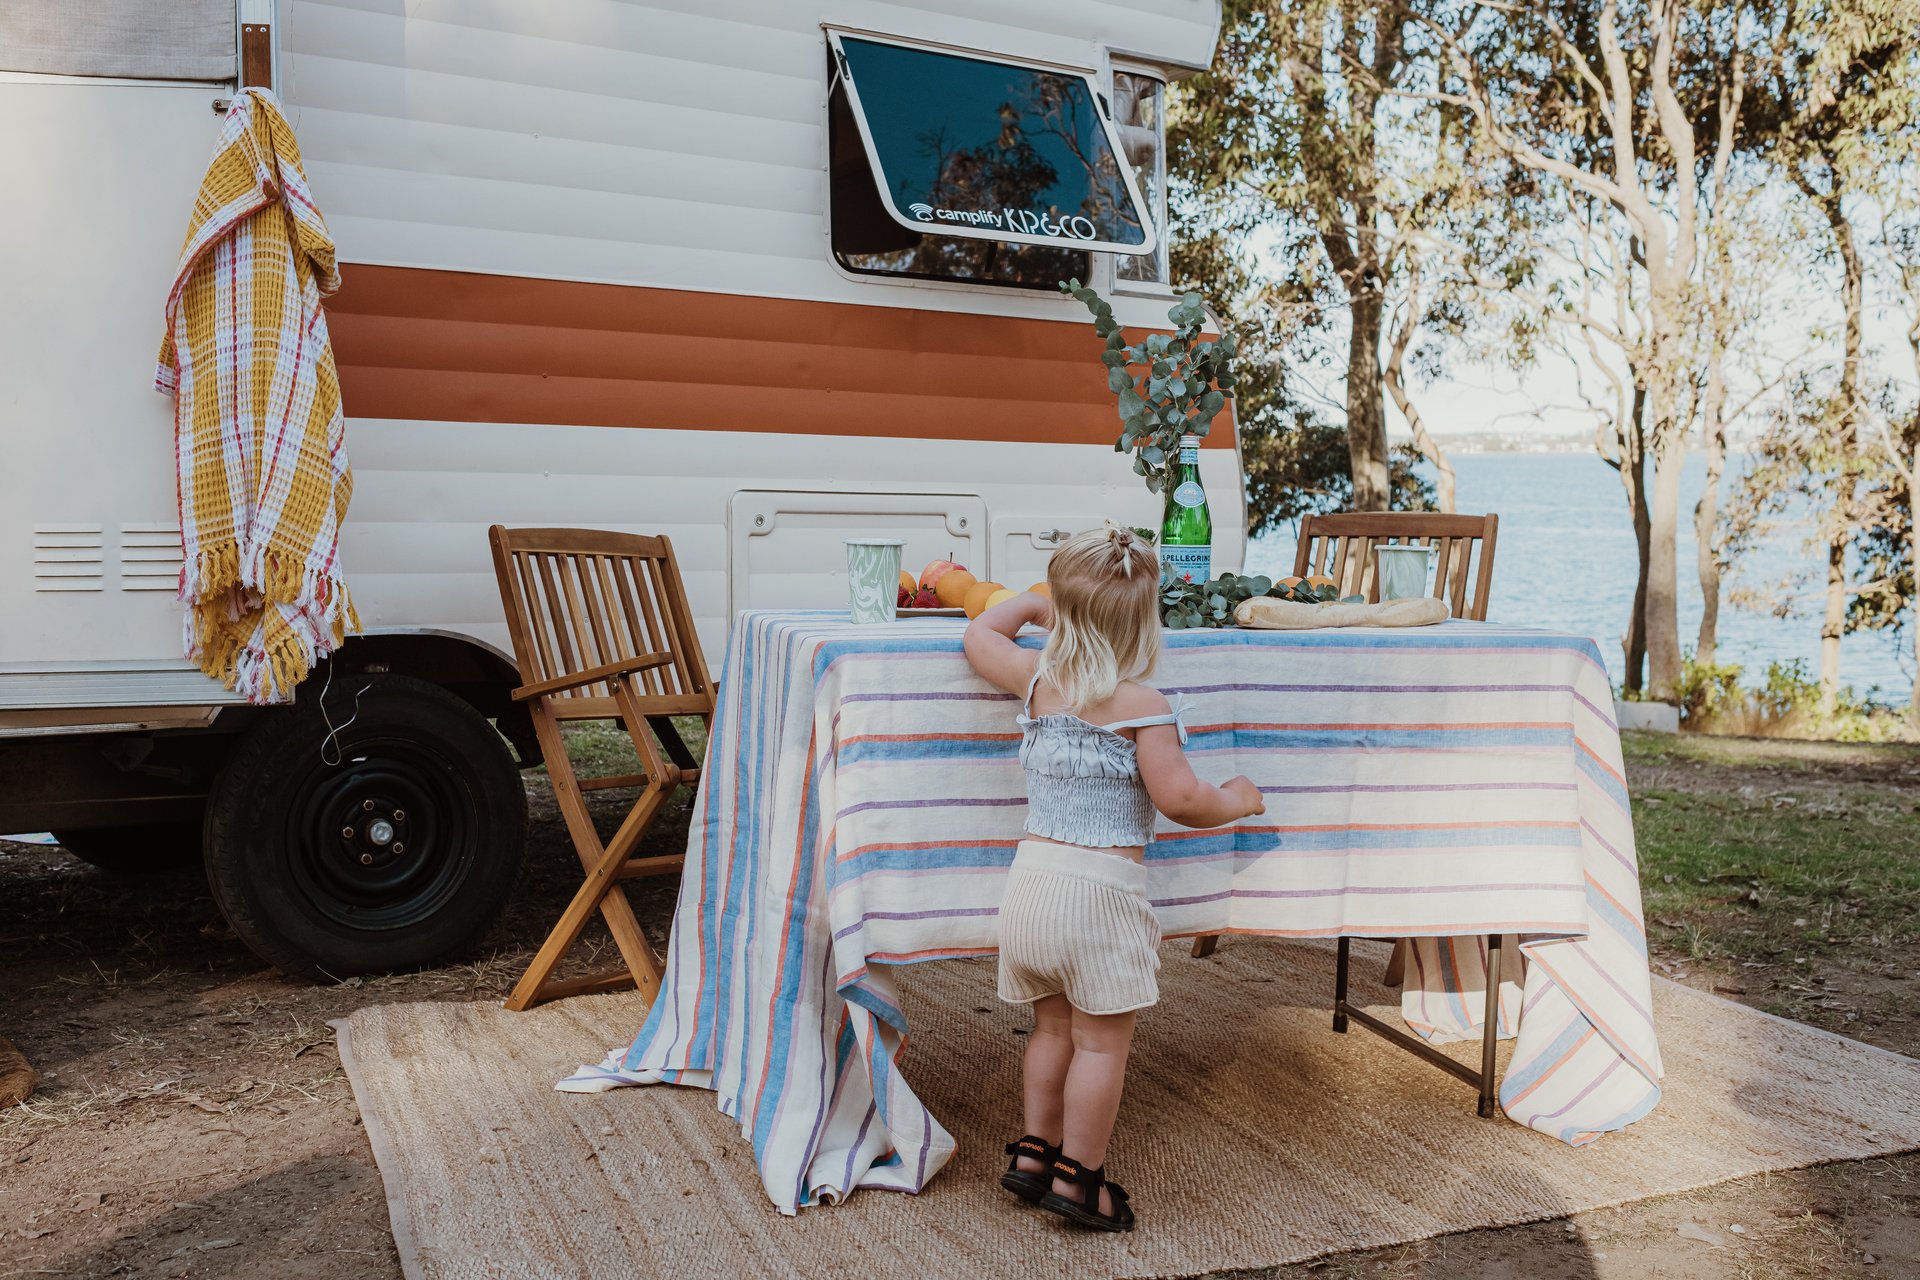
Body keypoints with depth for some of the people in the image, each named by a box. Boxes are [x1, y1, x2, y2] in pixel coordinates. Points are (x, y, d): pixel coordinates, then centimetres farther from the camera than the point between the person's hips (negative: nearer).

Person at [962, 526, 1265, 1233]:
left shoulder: (1037, 680, 2)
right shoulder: (1142, 705, -13)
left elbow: (980, 634, 21)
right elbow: (1179, 799, -16)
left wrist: (1028, 603, 34)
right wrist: (1234, 801, 3)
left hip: (1032, 876, 6)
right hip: (1101, 889, -6)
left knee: (1053, 1027, 21)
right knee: (1101, 1042, 7)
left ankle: (1032, 1151, 29)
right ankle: (1077, 1176, 15)